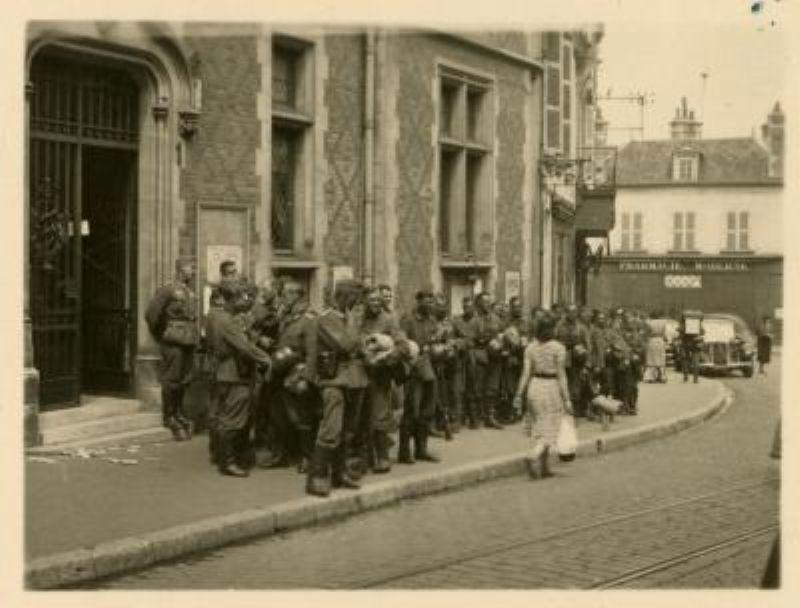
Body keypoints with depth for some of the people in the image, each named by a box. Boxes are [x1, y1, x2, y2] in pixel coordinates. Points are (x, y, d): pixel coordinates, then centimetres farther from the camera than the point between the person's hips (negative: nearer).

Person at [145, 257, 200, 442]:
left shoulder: (190, 293, 14)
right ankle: (168, 417, 6)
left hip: (188, 343, 8)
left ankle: (178, 414, 23)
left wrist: (195, 338, 15)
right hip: (173, 343, -7)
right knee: (171, 380, -2)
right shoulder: (168, 290, -11)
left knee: (184, 380, 12)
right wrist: (159, 335, -4)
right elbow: (151, 314, -13)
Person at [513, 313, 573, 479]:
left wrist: (519, 395, 5)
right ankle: (533, 456, -25)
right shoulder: (558, 348, -9)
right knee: (549, 429, -1)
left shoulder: (531, 347, 2)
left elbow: (526, 373, 1)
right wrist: (566, 399, -6)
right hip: (551, 387, -5)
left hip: (534, 386, 5)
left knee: (540, 427, 14)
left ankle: (544, 468, 17)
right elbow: (561, 375, -10)